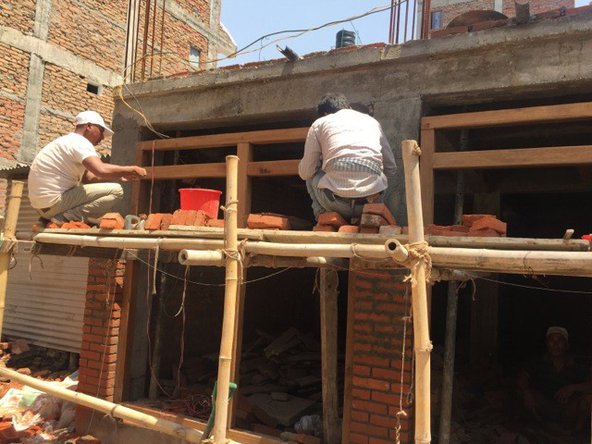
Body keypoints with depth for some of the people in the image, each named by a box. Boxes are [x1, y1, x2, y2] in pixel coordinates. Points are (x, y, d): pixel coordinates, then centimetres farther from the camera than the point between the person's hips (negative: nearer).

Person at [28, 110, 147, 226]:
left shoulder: (69, 141, 20)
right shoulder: (80, 142, -12)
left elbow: (87, 178, 18)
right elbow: (101, 170, -29)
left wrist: (121, 175, 10)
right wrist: (131, 169, -15)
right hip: (53, 201, -10)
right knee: (115, 191, -14)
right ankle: (66, 218, -15)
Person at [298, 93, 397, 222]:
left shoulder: (320, 123, 16)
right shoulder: (371, 121, 24)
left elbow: (305, 172, 13)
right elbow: (391, 169, 23)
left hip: (336, 200, -2)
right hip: (371, 200, 3)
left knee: (311, 175, 29)